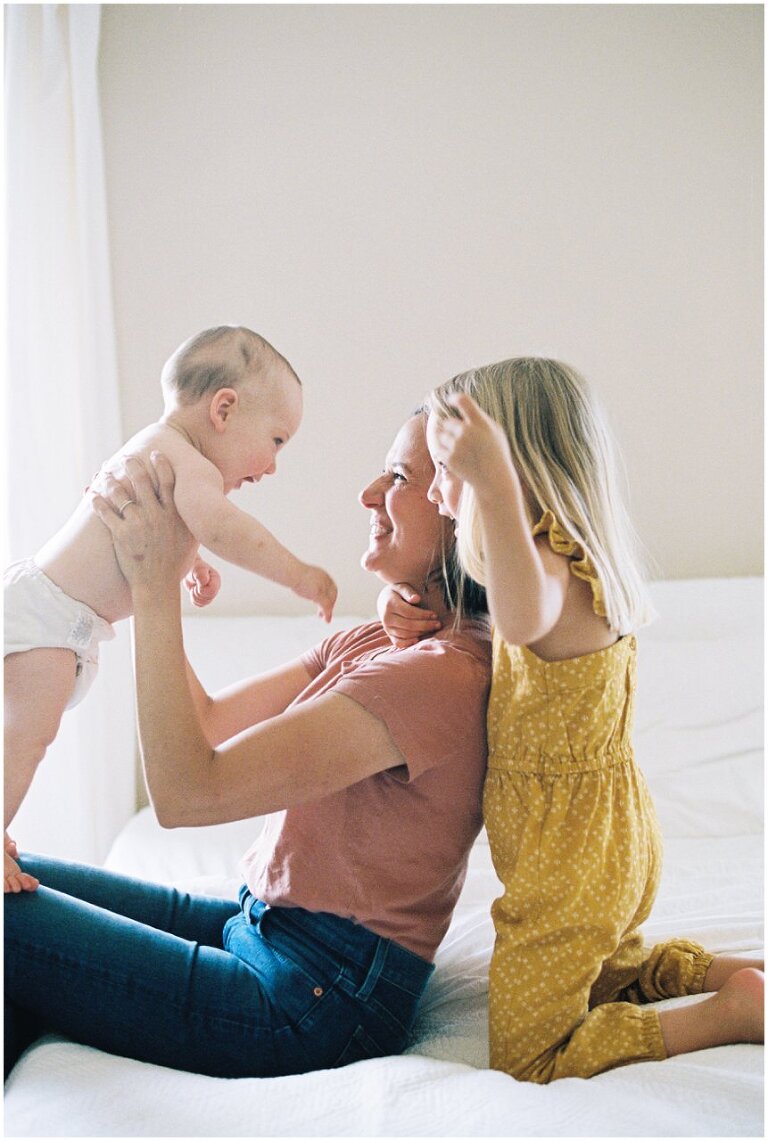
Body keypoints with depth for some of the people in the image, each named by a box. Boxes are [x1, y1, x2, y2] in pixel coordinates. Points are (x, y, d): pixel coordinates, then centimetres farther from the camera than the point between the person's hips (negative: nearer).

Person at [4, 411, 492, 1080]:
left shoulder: (443, 674, -24)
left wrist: (157, 588, -21)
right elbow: (209, 723, 11)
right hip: (261, 926, 9)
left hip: (316, 1002, -9)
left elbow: (184, 793, -25)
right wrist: (145, 574, 6)